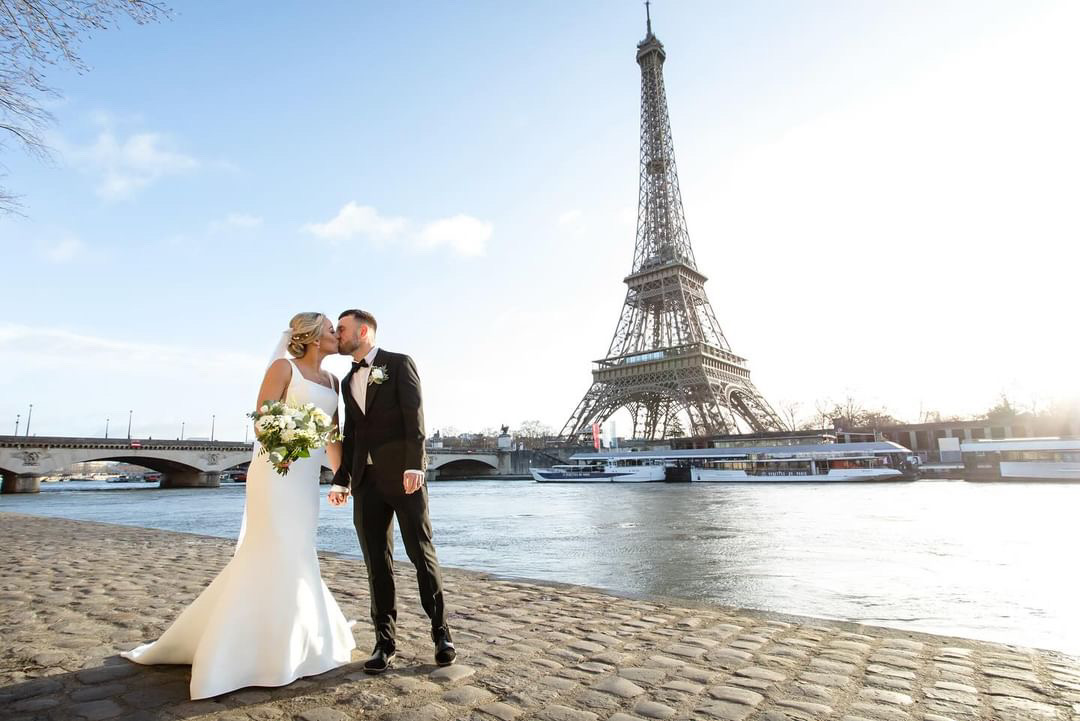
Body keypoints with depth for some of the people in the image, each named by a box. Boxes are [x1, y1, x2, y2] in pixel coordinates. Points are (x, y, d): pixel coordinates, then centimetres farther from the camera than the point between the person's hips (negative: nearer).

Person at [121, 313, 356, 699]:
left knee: (292, 557, 14)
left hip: (307, 478, 7)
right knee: (274, 556, -5)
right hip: (276, 471, -7)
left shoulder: (332, 380, 14)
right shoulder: (283, 367, -5)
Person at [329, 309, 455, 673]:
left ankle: (441, 631, 14)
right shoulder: (348, 381, 20)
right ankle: (384, 641, 15)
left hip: (403, 476, -5)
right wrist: (341, 480, 11)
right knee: (377, 563, 6)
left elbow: (414, 415, -9)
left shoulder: (399, 363, 2)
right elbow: (350, 435, 19)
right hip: (366, 481, 6)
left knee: (422, 555, 1)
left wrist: (414, 464, -19)